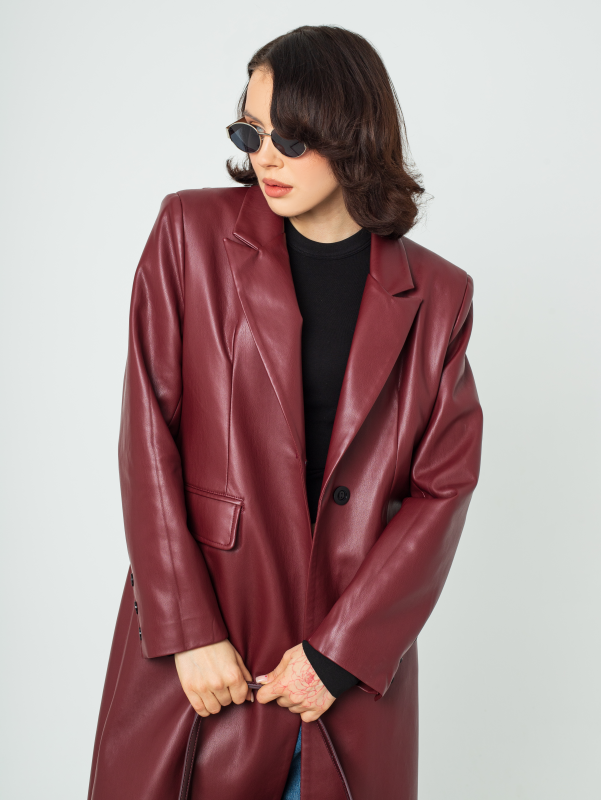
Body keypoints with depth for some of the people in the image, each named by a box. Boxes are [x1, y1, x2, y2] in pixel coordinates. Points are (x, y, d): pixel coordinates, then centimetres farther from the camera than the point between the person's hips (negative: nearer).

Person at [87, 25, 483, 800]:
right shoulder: (192, 234, -3)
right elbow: (148, 433, -6)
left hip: (356, 653, 1)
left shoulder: (435, 296, 0)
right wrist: (190, 632, -10)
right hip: (196, 647, 0)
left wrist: (339, 651, -9)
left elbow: (444, 487, -2)